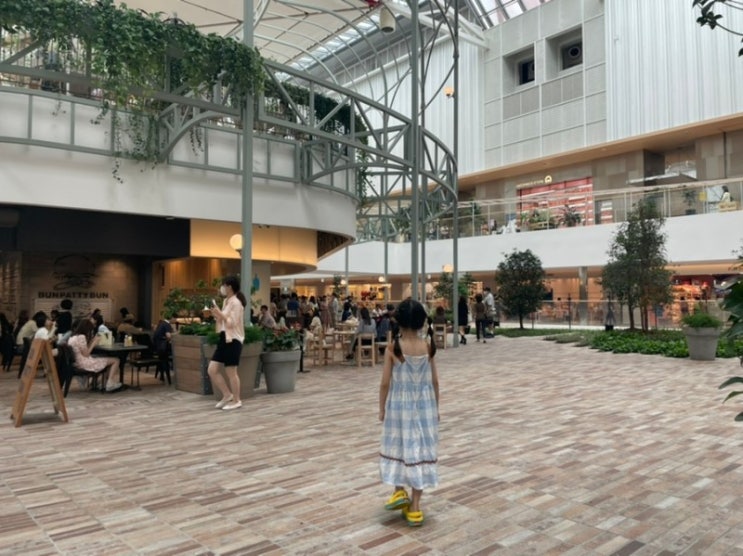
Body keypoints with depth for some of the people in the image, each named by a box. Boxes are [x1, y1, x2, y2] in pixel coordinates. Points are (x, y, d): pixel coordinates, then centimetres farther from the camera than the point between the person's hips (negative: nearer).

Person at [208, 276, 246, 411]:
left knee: (231, 372, -1)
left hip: (233, 340, -10)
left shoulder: (236, 303, -14)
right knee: (212, 370, 8)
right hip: (224, 338, 10)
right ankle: (227, 395, 20)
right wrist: (216, 315, 5)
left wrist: (220, 314, -19)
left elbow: (232, 323, -21)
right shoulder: (226, 301, 15)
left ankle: (236, 401, 13)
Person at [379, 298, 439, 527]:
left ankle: (399, 491, 14)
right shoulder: (428, 347, -6)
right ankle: (414, 507, 13)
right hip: (424, 405, 2)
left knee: (398, 447, 19)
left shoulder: (392, 349, -13)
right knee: (420, 449, 8)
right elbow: (434, 382, 1)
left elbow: (385, 383, -9)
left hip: (400, 405, -2)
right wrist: (435, 407, 14)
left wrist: (382, 408, 4)